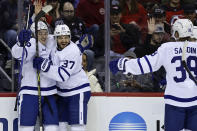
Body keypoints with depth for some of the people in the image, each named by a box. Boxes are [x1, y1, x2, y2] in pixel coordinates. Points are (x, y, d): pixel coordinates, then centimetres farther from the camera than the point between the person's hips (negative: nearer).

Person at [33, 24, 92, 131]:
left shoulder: (73, 52, -24)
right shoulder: (53, 46, -1)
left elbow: (63, 75, -31)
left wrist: (44, 65, -36)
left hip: (78, 92, -8)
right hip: (62, 92, 8)